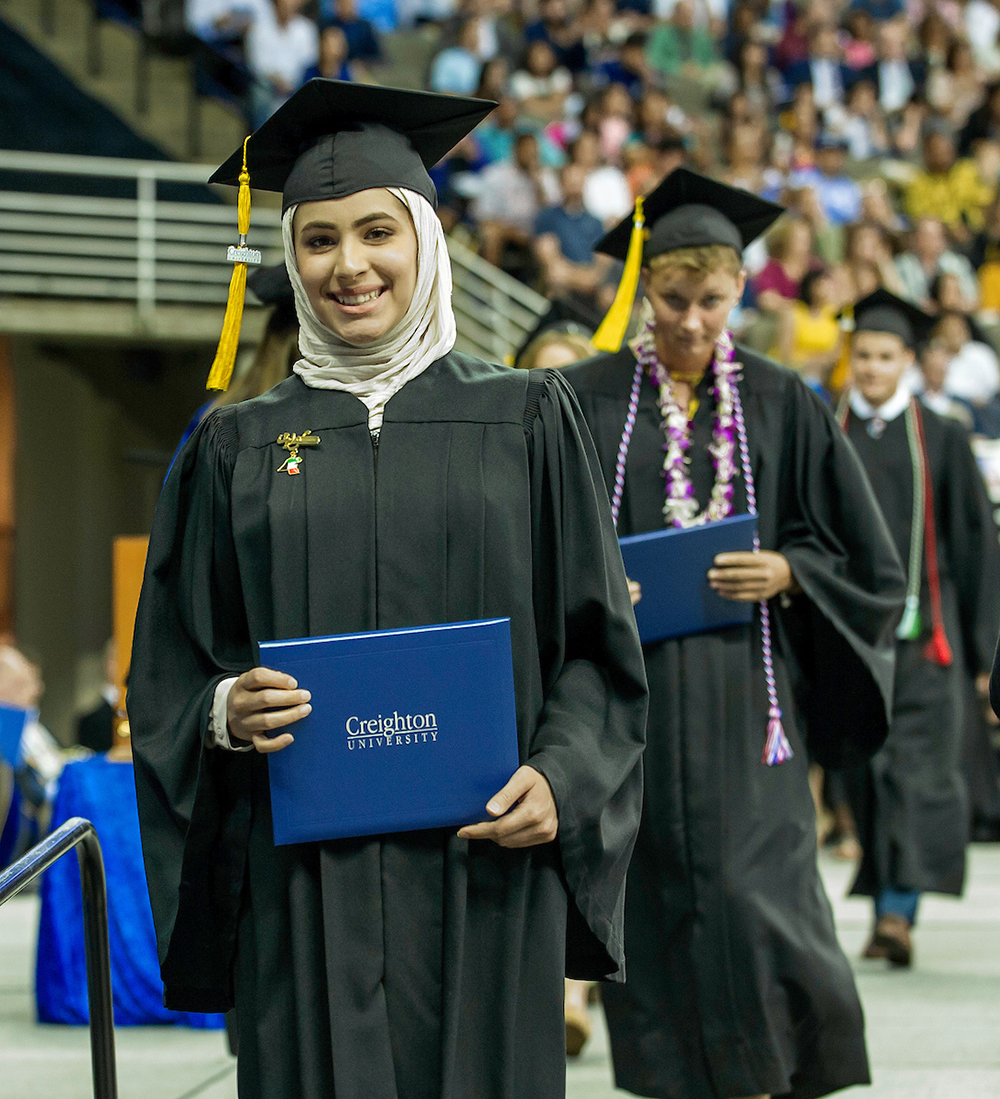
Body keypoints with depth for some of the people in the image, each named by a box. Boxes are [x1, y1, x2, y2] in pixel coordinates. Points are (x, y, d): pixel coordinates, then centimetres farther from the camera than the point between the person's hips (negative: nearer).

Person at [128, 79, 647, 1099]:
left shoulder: (525, 418, 6)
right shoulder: (239, 445, 9)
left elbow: (595, 642, 5)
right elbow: (169, 673, 10)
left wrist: (559, 778, -11)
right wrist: (226, 712, -12)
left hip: (480, 865, 0)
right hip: (305, 881, 1)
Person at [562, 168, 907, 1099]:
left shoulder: (780, 406, 5)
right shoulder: (588, 399, 4)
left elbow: (862, 558, 9)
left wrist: (786, 573, -9)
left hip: (742, 689, 0)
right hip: (626, 691, 1)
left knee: (754, 886, -9)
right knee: (651, 898, 3)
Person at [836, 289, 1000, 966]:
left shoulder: (941, 440, 4)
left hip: (921, 628, -2)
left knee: (917, 768, -11)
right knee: (863, 771, 5)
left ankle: (900, 910, -18)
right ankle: (889, 908, 14)